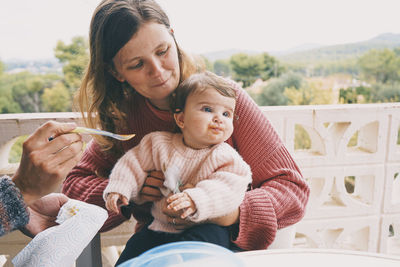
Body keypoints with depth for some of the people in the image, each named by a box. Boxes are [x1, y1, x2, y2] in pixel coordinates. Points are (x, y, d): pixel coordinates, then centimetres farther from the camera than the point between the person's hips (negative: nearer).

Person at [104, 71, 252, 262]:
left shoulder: (225, 156, -9)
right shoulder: (159, 143, 1)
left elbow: (228, 188, -23)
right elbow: (134, 163, 10)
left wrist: (196, 200, -38)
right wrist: (119, 188, -3)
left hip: (204, 226, -3)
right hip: (160, 226, 3)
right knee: (135, 247, -9)